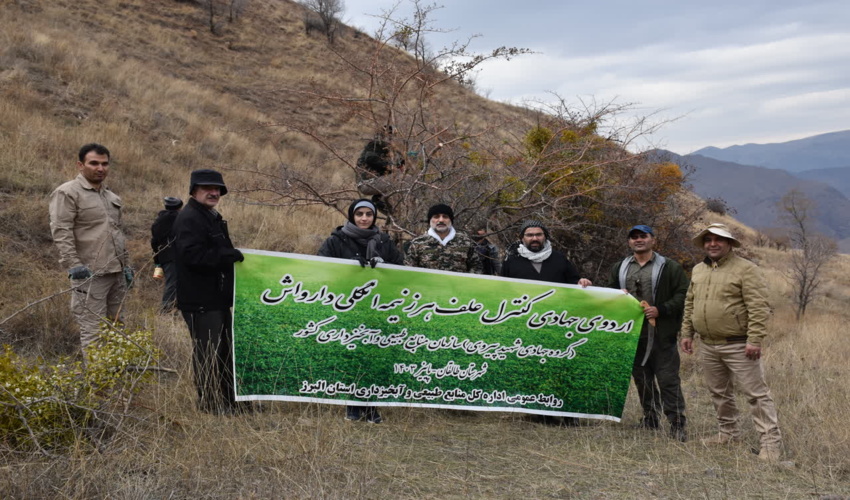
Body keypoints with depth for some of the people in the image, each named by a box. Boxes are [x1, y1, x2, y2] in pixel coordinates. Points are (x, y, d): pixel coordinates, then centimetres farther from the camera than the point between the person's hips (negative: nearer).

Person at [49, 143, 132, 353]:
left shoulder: (112, 197, 21)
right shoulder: (67, 193, -4)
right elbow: (60, 232, -13)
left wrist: (126, 265, 22)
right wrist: (73, 264, -22)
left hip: (116, 272, 8)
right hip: (90, 273, -8)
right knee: (94, 332, -9)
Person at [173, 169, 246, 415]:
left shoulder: (213, 218, 19)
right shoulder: (188, 219, -14)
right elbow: (193, 255, -26)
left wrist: (232, 256, 10)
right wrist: (230, 256, -21)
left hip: (218, 297, 11)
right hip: (200, 300, -10)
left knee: (225, 349, 16)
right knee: (207, 350, -3)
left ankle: (230, 399, 26)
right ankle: (209, 402, 7)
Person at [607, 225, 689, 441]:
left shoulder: (670, 267, 1)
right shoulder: (619, 268, 15)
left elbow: (682, 296, -4)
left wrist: (660, 310, -16)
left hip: (661, 335, -5)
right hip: (632, 334, 5)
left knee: (668, 379, -6)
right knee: (641, 379, 12)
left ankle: (677, 424, -1)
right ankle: (649, 420, 24)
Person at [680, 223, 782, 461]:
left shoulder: (745, 269, -10)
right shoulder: (698, 270, 13)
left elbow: (758, 307, -15)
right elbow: (690, 305, 20)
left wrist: (755, 339, -21)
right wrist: (687, 333, 14)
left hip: (738, 346, -7)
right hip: (708, 346, 7)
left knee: (756, 393, -5)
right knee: (719, 393, 16)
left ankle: (771, 441, -1)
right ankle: (729, 433, 31)